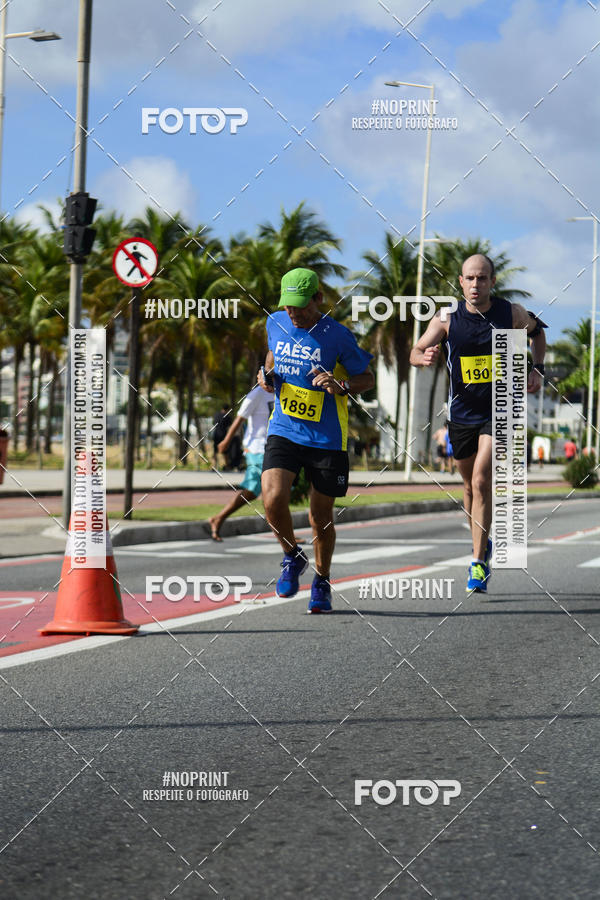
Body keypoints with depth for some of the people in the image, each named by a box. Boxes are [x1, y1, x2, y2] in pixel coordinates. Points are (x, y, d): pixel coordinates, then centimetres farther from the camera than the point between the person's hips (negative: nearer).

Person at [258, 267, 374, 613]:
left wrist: (341, 387, -21)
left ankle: (322, 582, 31)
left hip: (327, 439, -3)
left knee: (321, 518, 6)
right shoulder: (276, 324, 2)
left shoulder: (337, 335, -11)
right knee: (273, 500, -19)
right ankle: (293, 557, 10)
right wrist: (268, 376, 1)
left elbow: (367, 378, -1)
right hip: (284, 431, 3)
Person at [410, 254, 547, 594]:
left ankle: (479, 564, -13)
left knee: (481, 480, -17)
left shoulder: (512, 313, -6)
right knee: (471, 485, 15)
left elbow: (537, 331, 16)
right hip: (462, 410, 3)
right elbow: (416, 352, -11)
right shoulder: (447, 319, -6)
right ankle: (483, 545, 40)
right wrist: (425, 357, -34)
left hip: (499, 410, -2)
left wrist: (537, 369, 4)